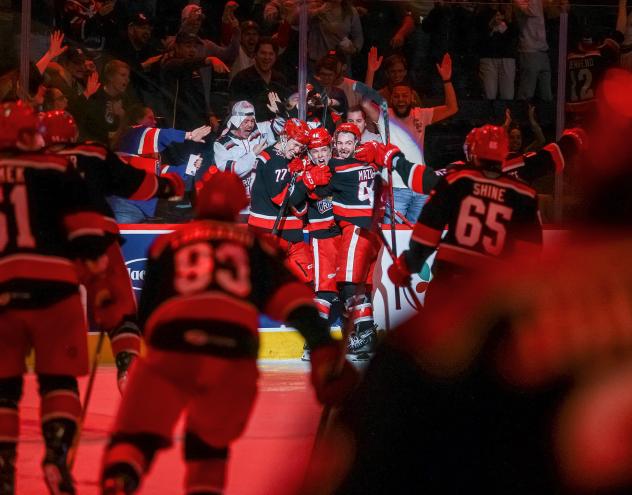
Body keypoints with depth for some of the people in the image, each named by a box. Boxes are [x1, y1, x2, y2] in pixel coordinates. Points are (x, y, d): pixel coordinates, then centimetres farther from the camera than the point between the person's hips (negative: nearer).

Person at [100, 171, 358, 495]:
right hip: (234, 357, 1)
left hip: (170, 347, -1)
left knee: (136, 436, 3)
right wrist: (324, 349, 0)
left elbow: (145, 312, 22)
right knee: (209, 442, 26)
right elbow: (289, 295, 8)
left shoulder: (167, 245, 23)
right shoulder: (255, 245, 23)